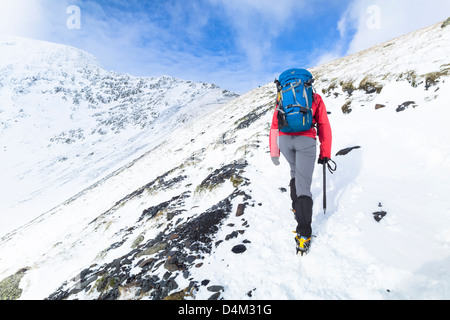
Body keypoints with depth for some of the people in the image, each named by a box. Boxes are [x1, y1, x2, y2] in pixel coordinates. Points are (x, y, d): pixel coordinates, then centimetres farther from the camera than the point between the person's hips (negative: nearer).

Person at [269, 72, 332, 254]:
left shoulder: (282, 98, 22)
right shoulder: (315, 98, 19)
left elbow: (274, 127, 15)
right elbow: (324, 127, 13)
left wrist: (274, 153, 16)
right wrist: (325, 154, 15)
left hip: (284, 139, 2)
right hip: (306, 141, -2)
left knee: (295, 171, 30)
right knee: (303, 184, -4)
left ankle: (297, 205, 36)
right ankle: (304, 234, -7)